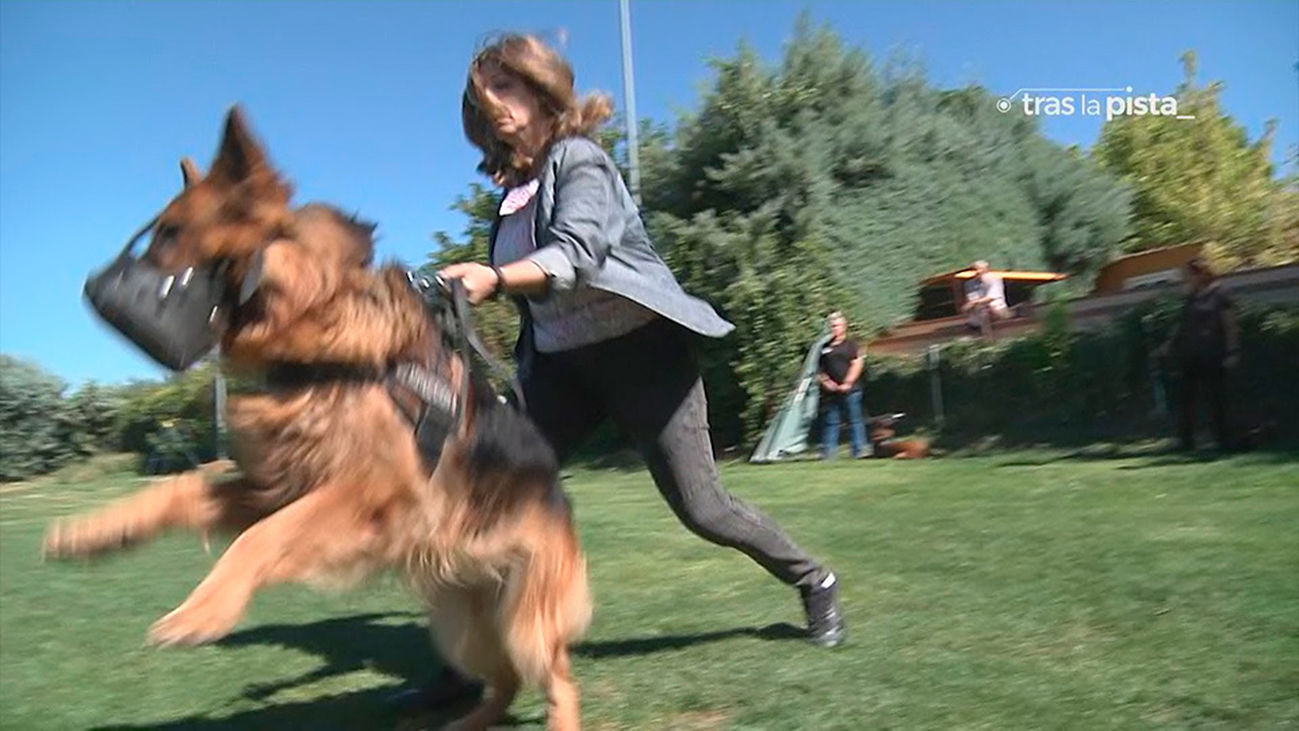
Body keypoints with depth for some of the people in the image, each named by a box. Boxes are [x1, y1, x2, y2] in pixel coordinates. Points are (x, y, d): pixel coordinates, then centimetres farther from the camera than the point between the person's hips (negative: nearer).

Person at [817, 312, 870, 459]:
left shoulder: (851, 344, 4)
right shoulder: (824, 347, 13)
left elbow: (857, 364, -3)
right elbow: (818, 369, 15)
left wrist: (847, 383, -10)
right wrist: (825, 381, -3)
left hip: (850, 390, -3)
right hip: (830, 391, 3)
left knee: (854, 420, -2)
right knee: (830, 422, 5)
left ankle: (860, 450, 2)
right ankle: (828, 452, 8)